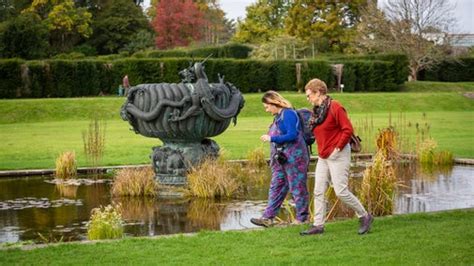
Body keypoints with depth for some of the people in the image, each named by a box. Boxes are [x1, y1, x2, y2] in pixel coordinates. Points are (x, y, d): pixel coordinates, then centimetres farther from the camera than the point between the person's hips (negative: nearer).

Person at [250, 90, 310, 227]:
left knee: (297, 187, 0)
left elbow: (292, 135, -22)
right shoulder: (278, 116, 15)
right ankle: (268, 218, 7)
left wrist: (272, 138, -19)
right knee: (276, 187, 7)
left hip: (293, 157, -10)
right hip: (281, 158, 10)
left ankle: (302, 217, 10)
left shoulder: (288, 114, -13)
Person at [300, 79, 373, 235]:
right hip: (323, 157, 9)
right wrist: (322, 150, 10)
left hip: (338, 156, -9)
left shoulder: (335, 108, -14)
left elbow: (348, 129, -18)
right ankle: (318, 225, 8)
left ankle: (365, 217, 8)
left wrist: (337, 149, -17)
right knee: (318, 192, 4)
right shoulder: (317, 110, 11)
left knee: (341, 191, -8)